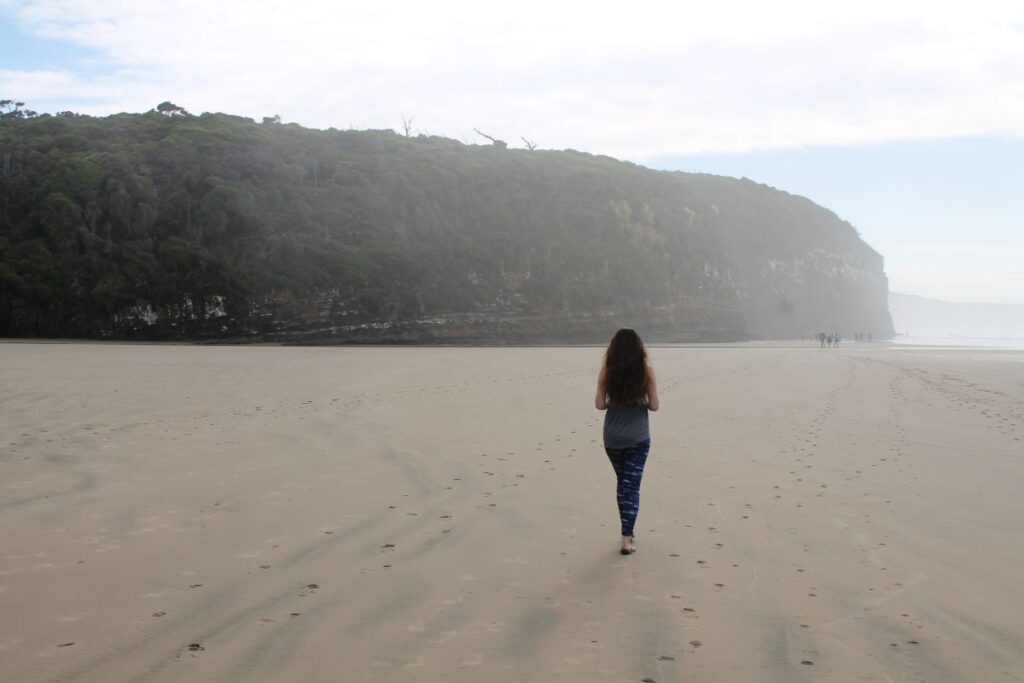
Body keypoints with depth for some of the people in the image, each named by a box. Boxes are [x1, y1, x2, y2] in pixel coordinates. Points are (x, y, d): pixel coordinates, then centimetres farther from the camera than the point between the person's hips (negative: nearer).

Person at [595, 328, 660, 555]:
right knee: (632, 486, 3)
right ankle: (626, 538, -6)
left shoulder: (607, 371, -6)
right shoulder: (646, 370, -8)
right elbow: (654, 405, -8)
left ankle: (627, 531, 28)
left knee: (622, 482, 20)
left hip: (612, 438, 2)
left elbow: (599, 404, -7)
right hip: (638, 437, -2)